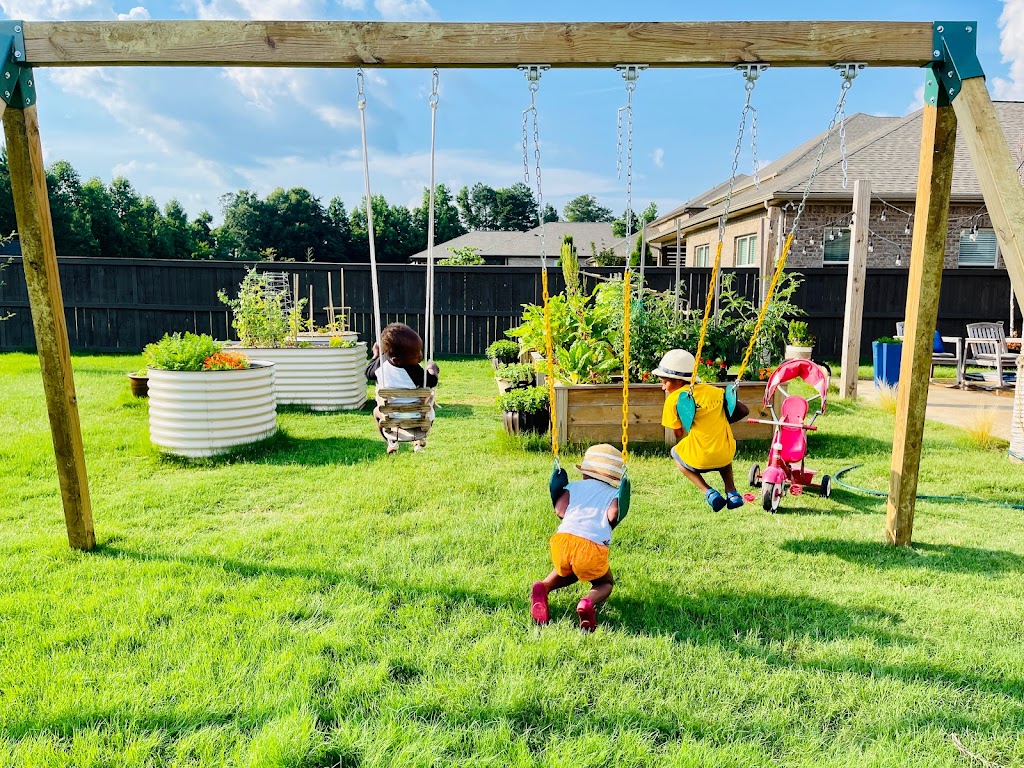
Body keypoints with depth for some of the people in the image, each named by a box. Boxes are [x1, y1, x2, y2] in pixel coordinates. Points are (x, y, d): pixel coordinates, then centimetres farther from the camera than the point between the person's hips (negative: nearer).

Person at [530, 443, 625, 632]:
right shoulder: (614, 494, 18)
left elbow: (559, 509, 4)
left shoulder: (574, 486, 21)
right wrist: (606, 529, 17)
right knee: (605, 583, 24)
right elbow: (612, 515, -3)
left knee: (566, 572, 36)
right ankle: (589, 602, -9)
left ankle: (543, 587, 6)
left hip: (562, 540, 3)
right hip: (592, 547, -3)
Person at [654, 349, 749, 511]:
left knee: (675, 452, 29)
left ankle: (708, 492, 10)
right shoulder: (714, 391, 7)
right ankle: (732, 492, 20)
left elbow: (679, 434, 1)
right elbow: (744, 411, 10)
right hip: (725, 457, 4)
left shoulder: (673, 399, -6)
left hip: (699, 460, -4)